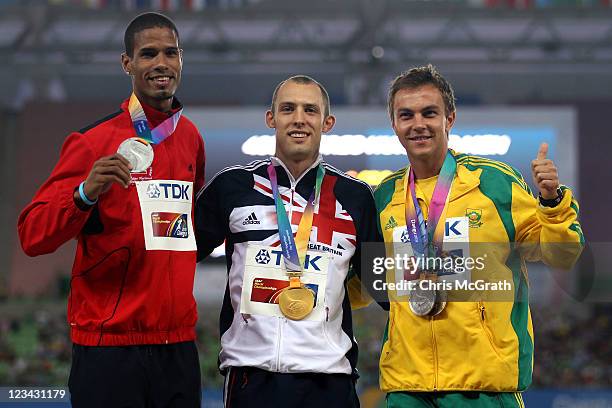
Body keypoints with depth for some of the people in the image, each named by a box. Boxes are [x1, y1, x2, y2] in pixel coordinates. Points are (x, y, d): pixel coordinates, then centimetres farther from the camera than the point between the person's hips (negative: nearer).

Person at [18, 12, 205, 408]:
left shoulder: (190, 136, 9)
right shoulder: (94, 140, -7)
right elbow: (32, 237, -12)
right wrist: (85, 193, -27)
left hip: (179, 344, 5)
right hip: (110, 347, -5)